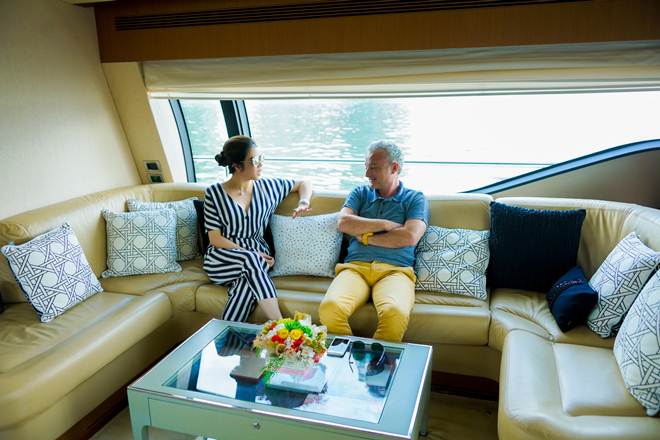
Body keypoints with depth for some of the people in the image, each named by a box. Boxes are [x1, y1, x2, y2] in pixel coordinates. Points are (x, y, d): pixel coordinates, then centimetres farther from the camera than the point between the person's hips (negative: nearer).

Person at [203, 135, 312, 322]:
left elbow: (304, 184, 18)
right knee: (251, 260, -36)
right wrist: (250, 255, -16)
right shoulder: (214, 193, -4)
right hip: (223, 259, -2)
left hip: (256, 257, 2)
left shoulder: (267, 187, 4)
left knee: (247, 285, -35)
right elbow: (215, 239, -6)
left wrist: (303, 203, -5)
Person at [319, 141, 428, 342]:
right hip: (355, 267, 2)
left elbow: (410, 237, -4)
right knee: (329, 307, -31)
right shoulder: (360, 193, 23)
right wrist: (385, 224, 1)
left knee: (395, 313, -36)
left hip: (395, 270, -2)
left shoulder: (415, 198, 14)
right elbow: (343, 223, 3)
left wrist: (365, 237, 3)